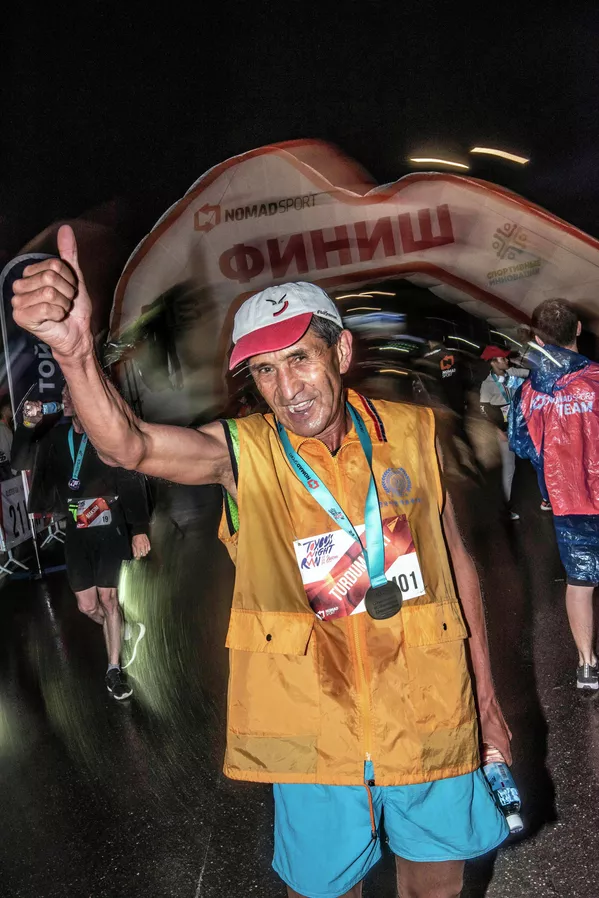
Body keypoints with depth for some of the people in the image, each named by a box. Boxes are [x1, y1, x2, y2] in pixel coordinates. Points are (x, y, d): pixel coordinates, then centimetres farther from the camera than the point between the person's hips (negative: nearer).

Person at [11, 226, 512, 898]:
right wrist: (75, 351, -50)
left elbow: (456, 561, 5)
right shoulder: (242, 453, -11)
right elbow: (127, 446, -30)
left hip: (429, 715, 2)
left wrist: (485, 695, 10)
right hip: (313, 729, -2)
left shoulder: (411, 432, -4)